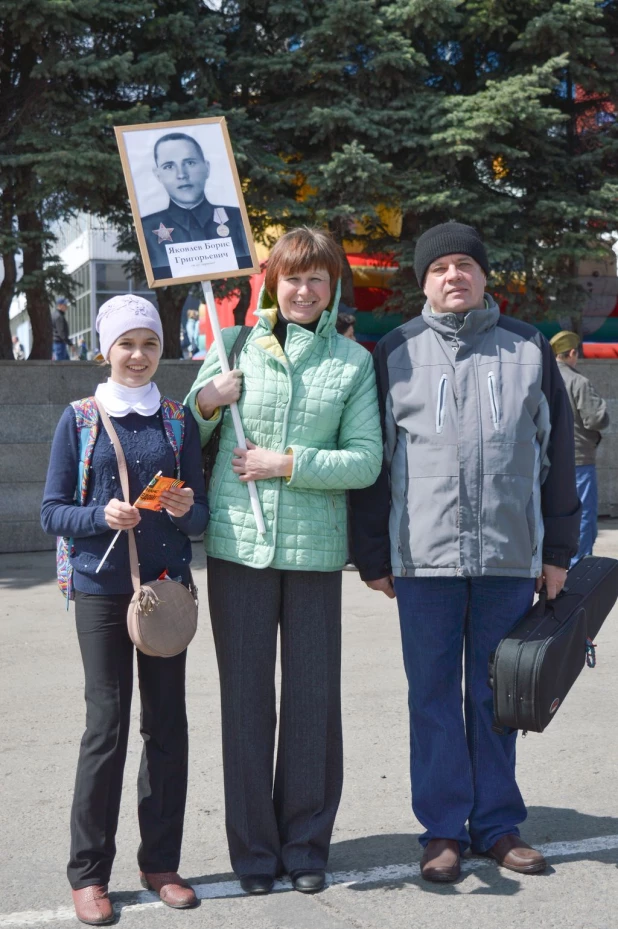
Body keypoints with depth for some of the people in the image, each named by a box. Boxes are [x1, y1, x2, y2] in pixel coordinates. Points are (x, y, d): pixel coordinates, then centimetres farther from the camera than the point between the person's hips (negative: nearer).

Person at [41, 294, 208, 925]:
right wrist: (103, 515, -18)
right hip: (102, 590, -2)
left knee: (168, 724, 6)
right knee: (106, 726, -2)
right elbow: (52, 513, 0)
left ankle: (160, 862, 19)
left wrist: (187, 509, -13)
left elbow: (200, 513, 10)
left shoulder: (178, 420, 9)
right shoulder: (80, 419, 2)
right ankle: (88, 873, 10)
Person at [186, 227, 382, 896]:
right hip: (237, 544, 0)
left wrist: (291, 463, -10)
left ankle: (305, 843, 22)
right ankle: (253, 848, 19)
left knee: (314, 698, 4)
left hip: (315, 547, 0)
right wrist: (205, 402, -7)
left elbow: (367, 461, -1)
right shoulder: (234, 345, 6)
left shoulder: (352, 361, 5)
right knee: (246, 698, 5)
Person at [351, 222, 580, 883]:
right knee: (432, 696, 6)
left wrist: (557, 551, 7)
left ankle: (496, 823, 23)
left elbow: (556, 451, 10)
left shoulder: (528, 348, 8)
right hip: (424, 555, -1)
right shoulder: (395, 352, 5)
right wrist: (373, 557, 1)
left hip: (510, 555, 1)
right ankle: (443, 828, 18)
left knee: (495, 694, 10)